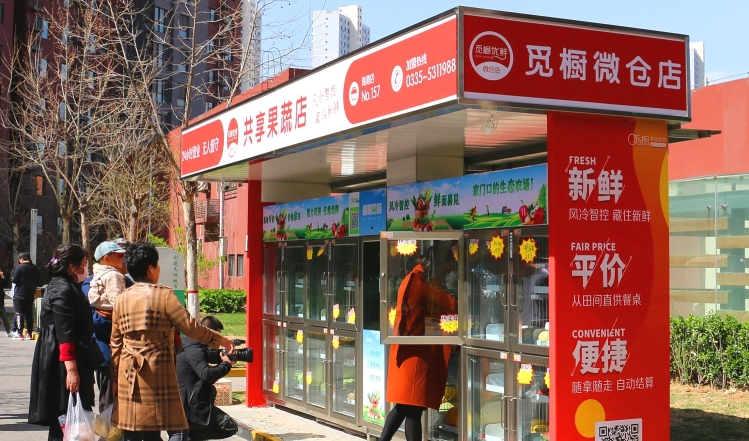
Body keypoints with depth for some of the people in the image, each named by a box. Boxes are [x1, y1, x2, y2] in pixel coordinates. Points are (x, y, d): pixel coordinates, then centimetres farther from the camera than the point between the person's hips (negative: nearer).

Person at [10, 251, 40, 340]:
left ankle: (19, 333, -4)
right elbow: (37, 281, 13)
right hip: (31, 295, 5)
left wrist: (12, 278, 7)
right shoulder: (35, 268, 6)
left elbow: (14, 280, -13)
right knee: (29, 314, 9)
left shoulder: (19, 267, -13)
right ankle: (29, 333, 10)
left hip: (20, 295, -5)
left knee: (19, 313, -1)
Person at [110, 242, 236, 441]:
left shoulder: (122, 299, 8)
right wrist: (221, 339, 3)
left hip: (128, 375, 5)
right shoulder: (164, 295, -7)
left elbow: (115, 342, 12)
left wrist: (115, 377, 19)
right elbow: (190, 327, -8)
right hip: (158, 373, -5)